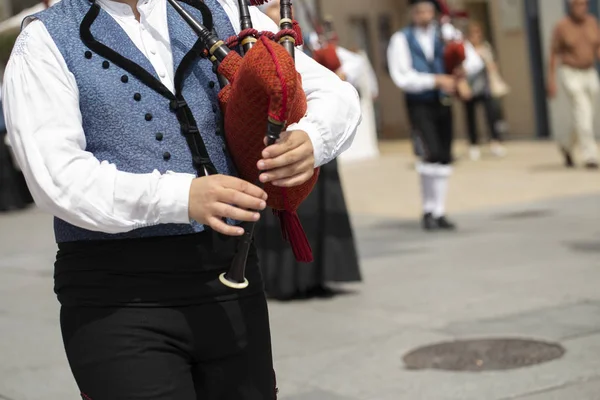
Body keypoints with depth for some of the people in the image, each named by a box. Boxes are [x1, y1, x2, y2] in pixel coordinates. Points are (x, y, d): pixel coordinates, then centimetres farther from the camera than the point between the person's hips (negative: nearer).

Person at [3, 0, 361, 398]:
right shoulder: (47, 41, 0)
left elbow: (336, 94, 9)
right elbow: (57, 174, -13)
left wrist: (309, 139, -14)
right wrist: (181, 195, -25)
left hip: (229, 277, 4)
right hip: (120, 298, -4)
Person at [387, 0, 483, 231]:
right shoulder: (401, 40, -5)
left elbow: (474, 61, 4)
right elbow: (402, 78, -15)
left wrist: (462, 69, -18)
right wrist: (436, 80, -20)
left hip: (443, 103, 5)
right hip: (419, 105, -5)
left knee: (445, 159, 7)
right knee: (431, 153, -19)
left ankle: (439, 212, 17)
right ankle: (428, 210, -4)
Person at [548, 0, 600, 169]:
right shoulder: (561, 27, -11)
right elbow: (554, 53, -7)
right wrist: (551, 81, -10)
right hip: (571, 75, -5)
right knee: (583, 113, -15)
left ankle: (566, 143, 35)